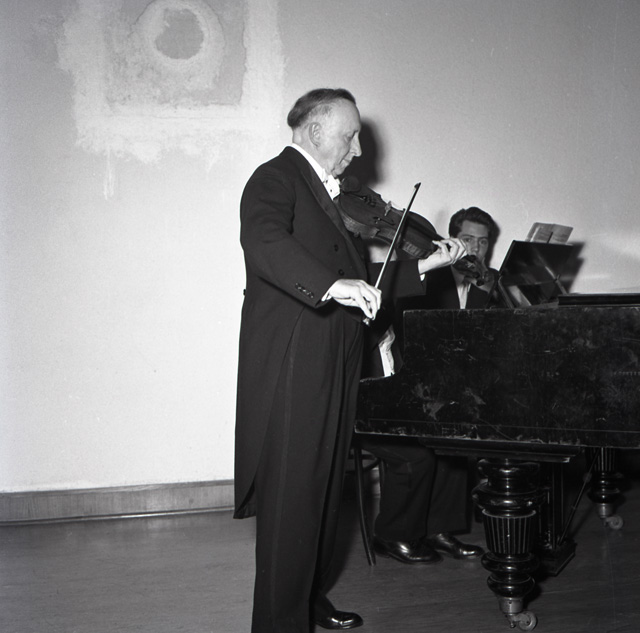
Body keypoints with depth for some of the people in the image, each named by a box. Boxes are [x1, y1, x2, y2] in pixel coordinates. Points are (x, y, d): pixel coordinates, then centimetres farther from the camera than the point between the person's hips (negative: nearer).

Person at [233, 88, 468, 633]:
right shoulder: (275, 179, -7)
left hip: (333, 370, 9)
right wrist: (334, 285, -40)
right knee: (291, 499, -4)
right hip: (291, 368, -9)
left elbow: (360, 281, 19)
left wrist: (422, 267, 11)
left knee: (325, 490, 16)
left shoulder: (332, 196, 21)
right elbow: (263, 244, -29)